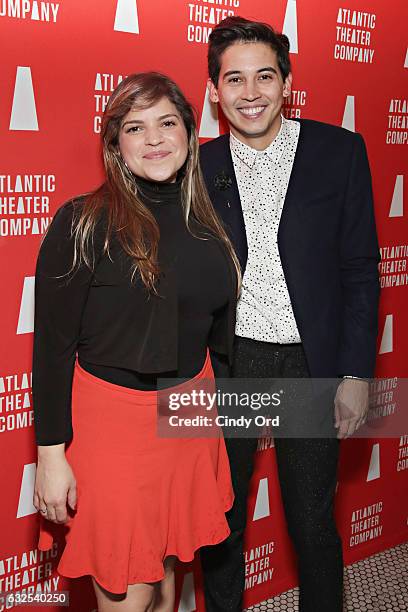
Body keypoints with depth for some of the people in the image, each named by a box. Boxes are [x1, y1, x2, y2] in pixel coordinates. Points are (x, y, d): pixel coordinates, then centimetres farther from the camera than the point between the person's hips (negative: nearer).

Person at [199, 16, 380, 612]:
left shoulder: (339, 150, -3)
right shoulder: (200, 166, 1)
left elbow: (360, 268, -2)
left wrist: (356, 373, -5)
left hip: (312, 363, -1)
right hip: (226, 363, 2)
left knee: (313, 522, 12)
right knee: (221, 516, 16)